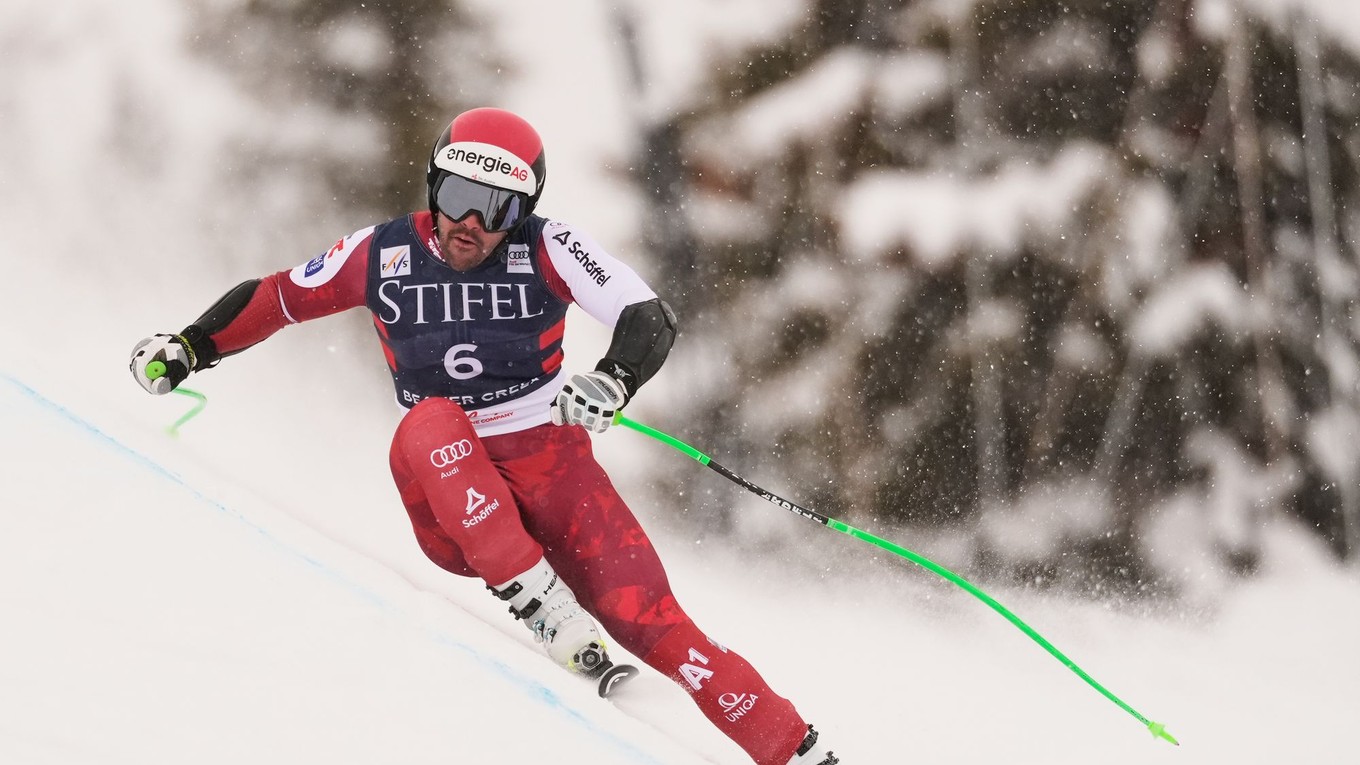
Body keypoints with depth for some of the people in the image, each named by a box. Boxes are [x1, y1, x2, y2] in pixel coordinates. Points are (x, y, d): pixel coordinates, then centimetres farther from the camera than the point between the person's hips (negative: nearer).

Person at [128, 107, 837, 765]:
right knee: (430, 422, -33)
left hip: (551, 470, -1)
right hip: (449, 509, 1)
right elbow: (276, 297, 14)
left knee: (649, 624, -18)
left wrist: (613, 381, -36)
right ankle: (540, 603, -35)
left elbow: (650, 318, -16)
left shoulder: (547, 248, -6)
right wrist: (188, 347, 4)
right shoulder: (382, 254, 0)